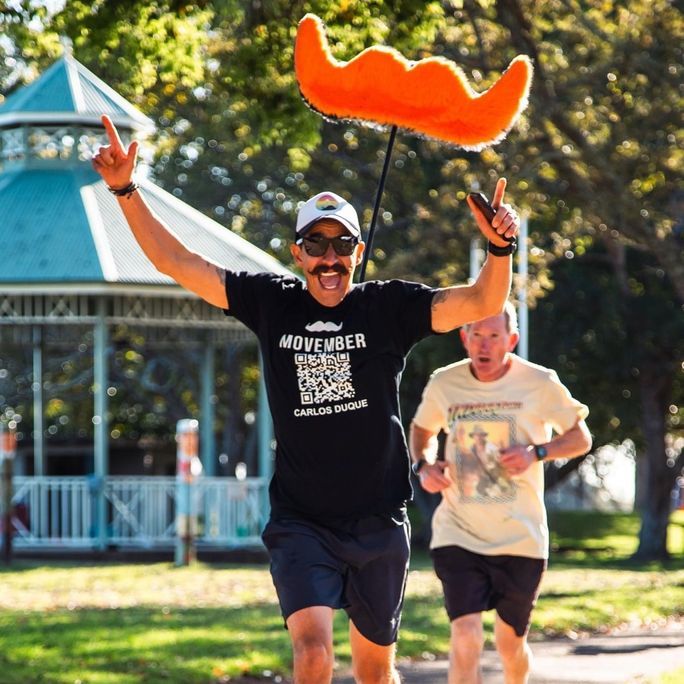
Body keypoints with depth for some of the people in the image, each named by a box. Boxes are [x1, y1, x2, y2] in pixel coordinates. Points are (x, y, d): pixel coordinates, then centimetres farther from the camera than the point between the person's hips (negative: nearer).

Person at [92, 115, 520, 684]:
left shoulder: (389, 307, -3)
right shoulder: (272, 303, 1)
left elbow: (482, 304, -13)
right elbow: (176, 263, 2)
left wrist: (500, 249, -33)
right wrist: (126, 190, -7)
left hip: (378, 521, 1)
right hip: (301, 523, -1)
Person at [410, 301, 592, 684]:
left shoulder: (539, 384, -6)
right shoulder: (444, 384, -2)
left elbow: (581, 438, 4)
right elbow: (423, 429, 19)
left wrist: (536, 453, -15)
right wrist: (423, 465, -3)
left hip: (521, 537, 0)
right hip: (458, 534, 0)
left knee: (511, 643, 14)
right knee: (466, 639, -17)